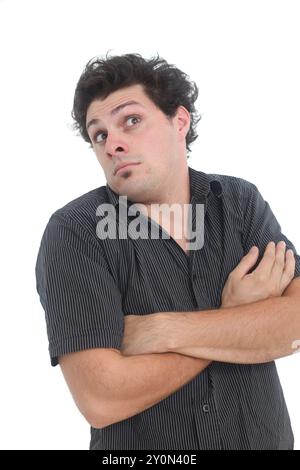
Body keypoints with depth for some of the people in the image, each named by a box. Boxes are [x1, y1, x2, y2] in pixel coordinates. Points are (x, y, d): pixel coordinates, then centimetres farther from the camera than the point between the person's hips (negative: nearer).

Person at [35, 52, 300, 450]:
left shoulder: (241, 201, -6)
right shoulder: (74, 233, -18)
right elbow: (99, 399, -26)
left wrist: (166, 331, -25)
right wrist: (234, 319, -19)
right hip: (141, 445, -3)